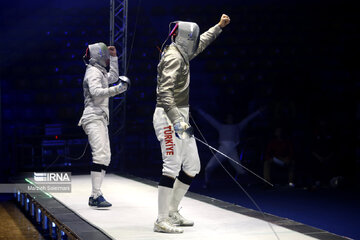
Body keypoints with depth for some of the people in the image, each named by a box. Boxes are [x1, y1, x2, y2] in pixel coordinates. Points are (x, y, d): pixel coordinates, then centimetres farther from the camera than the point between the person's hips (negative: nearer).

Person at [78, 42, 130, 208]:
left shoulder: (100, 72, 22)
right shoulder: (93, 72, -7)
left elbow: (113, 77, 41)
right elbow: (96, 92, -23)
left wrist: (114, 57, 36)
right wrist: (117, 90, -28)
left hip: (100, 119, 11)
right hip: (94, 118, -11)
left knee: (105, 156, 6)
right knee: (100, 155, -20)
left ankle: (94, 195, 5)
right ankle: (96, 195, -25)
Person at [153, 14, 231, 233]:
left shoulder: (182, 54, 15)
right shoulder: (174, 58, -14)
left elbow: (201, 43, 35)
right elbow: (165, 91, -24)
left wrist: (219, 26, 42)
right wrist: (175, 119, -32)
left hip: (179, 117, 10)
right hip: (169, 117, -10)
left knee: (192, 166, 10)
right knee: (172, 167, -13)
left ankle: (172, 212, 20)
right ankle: (162, 221, -9)